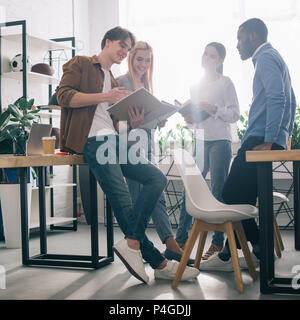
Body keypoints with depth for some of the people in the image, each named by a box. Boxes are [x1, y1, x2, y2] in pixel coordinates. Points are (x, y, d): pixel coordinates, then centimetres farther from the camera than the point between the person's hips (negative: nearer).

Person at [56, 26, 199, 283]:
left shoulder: (115, 82, 32)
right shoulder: (81, 64, 11)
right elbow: (64, 95, -7)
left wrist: (134, 124, 2)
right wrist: (105, 97, -12)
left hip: (114, 141, 8)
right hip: (93, 140, -8)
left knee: (157, 178, -9)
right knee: (123, 201, -16)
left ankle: (131, 243, -16)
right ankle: (158, 263, -12)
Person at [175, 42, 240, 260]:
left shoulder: (225, 82, 2)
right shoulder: (196, 86, 18)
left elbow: (235, 114, -4)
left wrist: (213, 108, -16)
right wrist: (190, 119, 2)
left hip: (220, 141, -5)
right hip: (201, 141, 5)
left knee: (218, 192, -3)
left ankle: (218, 241, 4)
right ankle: (181, 238, 7)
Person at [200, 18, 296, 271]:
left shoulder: (266, 58, -6)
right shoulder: (274, 58, 26)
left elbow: (277, 98, -20)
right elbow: (291, 102, 28)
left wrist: (267, 142, -24)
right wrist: (284, 138, 24)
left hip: (260, 140, -10)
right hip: (270, 141, 10)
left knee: (233, 195, -9)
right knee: (242, 197, 9)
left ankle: (230, 256, -3)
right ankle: (258, 250, 11)